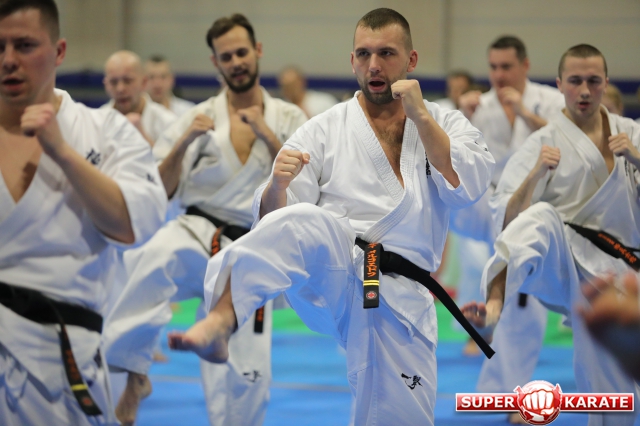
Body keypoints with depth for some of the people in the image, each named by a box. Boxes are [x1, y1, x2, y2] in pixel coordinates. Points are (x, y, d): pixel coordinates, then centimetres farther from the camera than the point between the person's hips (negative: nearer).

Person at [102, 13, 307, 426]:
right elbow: (158, 192, 1)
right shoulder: (199, 118, 5)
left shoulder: (289, 119, 7)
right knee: (152, 260, -38)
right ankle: (135, 374, -28)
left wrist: (267, 136, -14)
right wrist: (184, 142, -14)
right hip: (197, 237, -1)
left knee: (248, 374, 0)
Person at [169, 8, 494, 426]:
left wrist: (420, 117, -10)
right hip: (333, 278, -2)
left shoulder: (446, 124, 13)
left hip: (402, 301, 2)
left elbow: (468, 185, -6)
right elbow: (273, 216, 2)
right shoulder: (325, 129, 8)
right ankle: (220, 321, -53)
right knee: (303, 224, -34)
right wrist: (278, 185, -20)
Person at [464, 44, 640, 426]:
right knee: (540, 220, -38)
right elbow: (510, 216, -7)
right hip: (562, 261, -3)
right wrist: (536, 173, -22)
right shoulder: (546, 143, -1)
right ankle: (493, 306, -60)